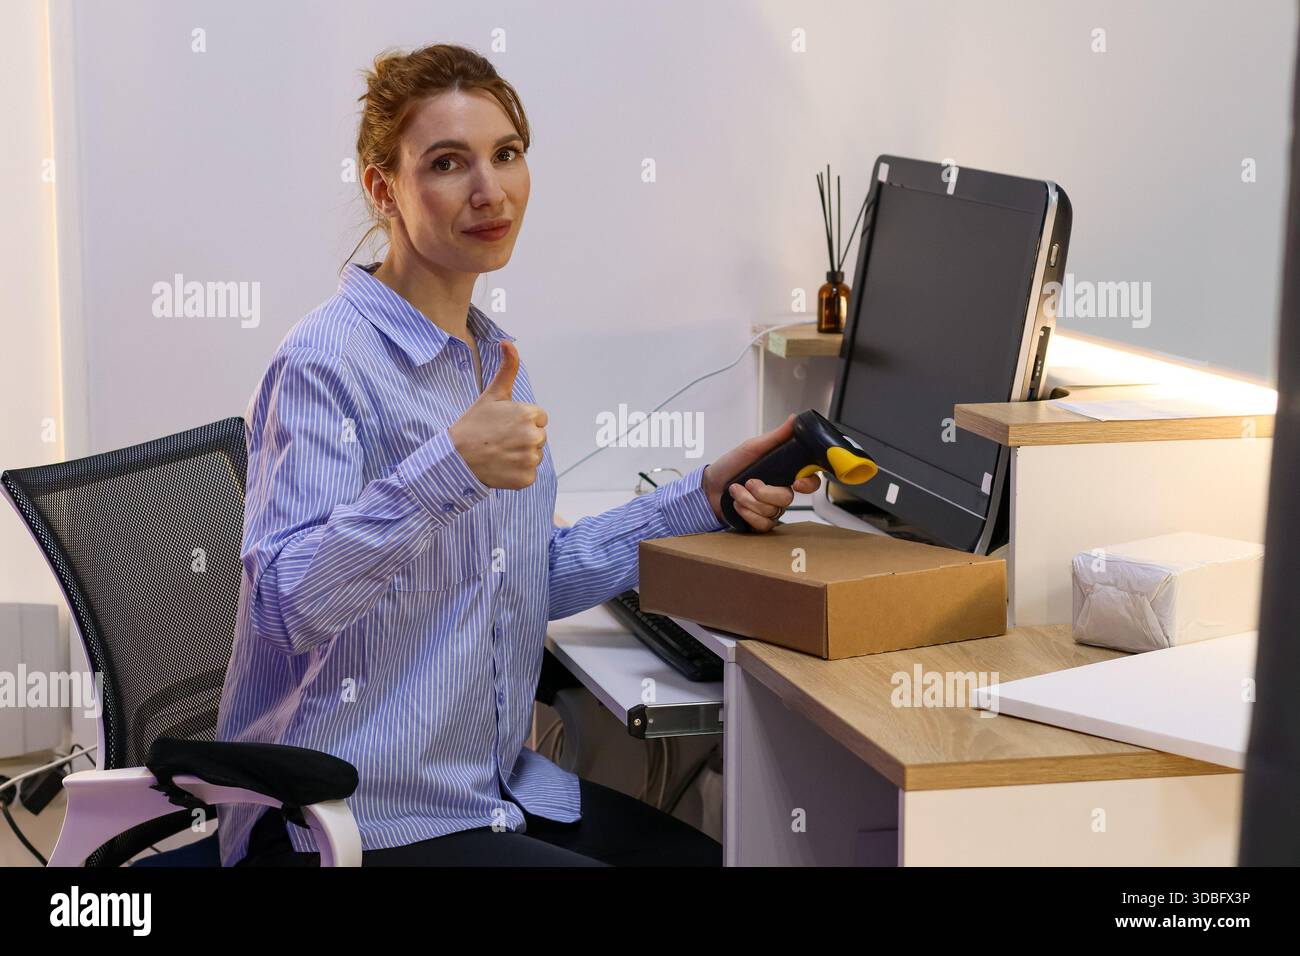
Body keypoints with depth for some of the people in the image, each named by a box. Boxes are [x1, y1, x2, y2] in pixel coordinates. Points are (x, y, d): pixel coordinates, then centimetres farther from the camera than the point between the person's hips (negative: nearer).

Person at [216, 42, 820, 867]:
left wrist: (703, 499, 10)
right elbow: (284, 603, -26)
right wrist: (451, 468, -35)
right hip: (355, 824, -8)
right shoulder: (327, 364, -16)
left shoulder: (496, 357, 11)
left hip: (494, 789, 8)